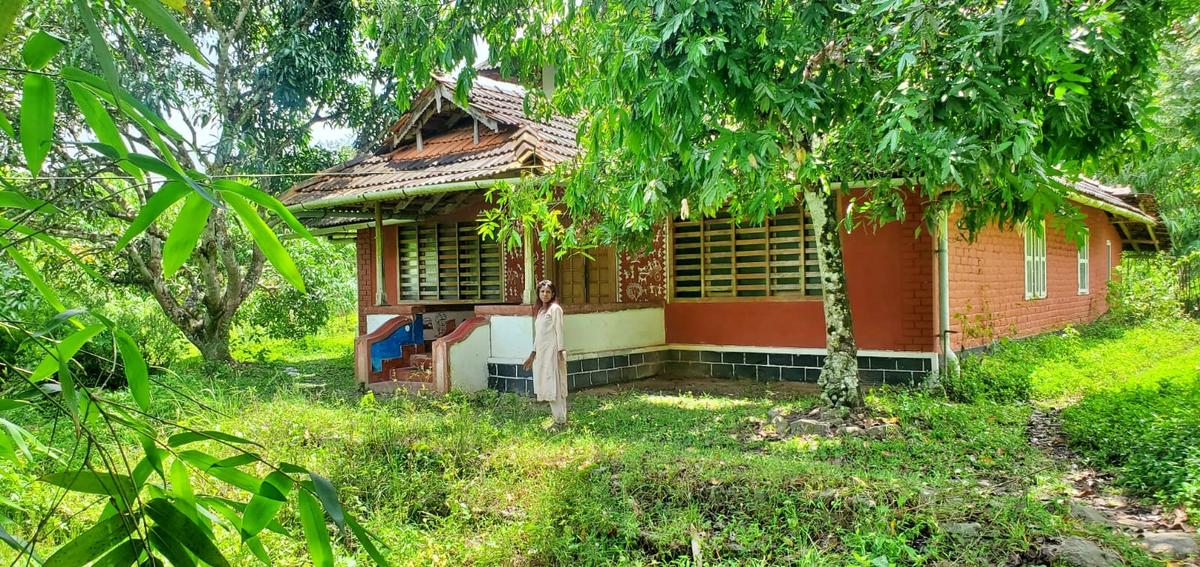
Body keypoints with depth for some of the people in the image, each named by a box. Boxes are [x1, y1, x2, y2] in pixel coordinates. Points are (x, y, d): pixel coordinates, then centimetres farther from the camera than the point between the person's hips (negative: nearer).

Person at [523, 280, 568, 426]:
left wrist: (560, 351, -15)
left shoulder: (555, 308, -5)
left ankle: (560, 420, -5)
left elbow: (559, 331, -10)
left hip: (552, 350, -8)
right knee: (546, 385, 7)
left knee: (555, 385, -8)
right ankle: (558, 418, 13)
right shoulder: (539, 310, 18)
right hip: (541, 351, 8)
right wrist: (533, 354, 22)